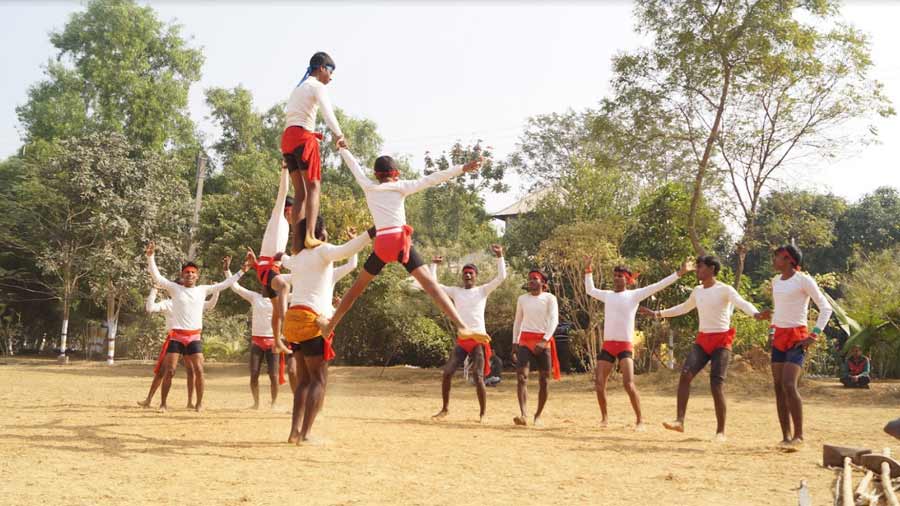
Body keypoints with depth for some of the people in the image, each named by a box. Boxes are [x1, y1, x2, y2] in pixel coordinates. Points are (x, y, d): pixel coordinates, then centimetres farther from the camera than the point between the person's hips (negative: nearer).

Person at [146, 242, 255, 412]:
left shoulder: (203, 290, 7)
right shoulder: (175, 288, 2)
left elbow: (225, 284, 8)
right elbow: (156, 277, -5)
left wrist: (243, 270, 4)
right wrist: (150, 256, -16)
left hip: (194, 337, 1)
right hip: (176, 336, -1)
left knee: (198, 370, -6)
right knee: (169, 371, -2)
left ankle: (199, 403, 8)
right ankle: (163, 403, 11)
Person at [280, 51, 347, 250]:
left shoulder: (298, 88, 28)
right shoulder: (317, 86, 1)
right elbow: (327, 111, -18)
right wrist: (339, 134, -34)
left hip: (287, 138, 8)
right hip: (303, 137, -8)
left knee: (300, 192, 8)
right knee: (314, 187, -12)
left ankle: (297, 240, 1)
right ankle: (309, 237, -26)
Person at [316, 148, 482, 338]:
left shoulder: (368, 187, 16)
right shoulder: (401, 187, 8)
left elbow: (354, 165, 32)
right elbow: (431, 179, 0)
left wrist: (342, 148, 50)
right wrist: (462, 168, -3)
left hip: (381, 245, 3)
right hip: (401, 242, -2)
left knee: (357, 287, 20)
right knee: (430, 284, -10)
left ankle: (329, 326, 30)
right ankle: (461, 326, -23)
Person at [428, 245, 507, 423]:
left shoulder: (483, 290, 4)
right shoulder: (455, 291, 11)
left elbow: (501, 277, -6)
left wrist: (499, 257, -13)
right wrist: (435, 265, 8)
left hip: (479, 340, -3)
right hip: (461, 340, 3)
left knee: (478, 377, -7)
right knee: (447, 373, -3)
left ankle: (482, 414, 5)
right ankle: (445, 408, 14)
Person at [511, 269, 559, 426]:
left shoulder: (549, 298, 0)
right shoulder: (522, 298, 12)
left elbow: (554, 320, -10)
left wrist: (544, 340, -23)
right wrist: (514, 344, 11)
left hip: (544, 341, -2)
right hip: (525, 340, 2)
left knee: (544, 380, 2)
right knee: (521, 376, -15)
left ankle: (538, 415, 16)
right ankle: (523, 415, -22)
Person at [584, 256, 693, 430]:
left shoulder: (634, 294, 0)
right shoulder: (607, 295, 13)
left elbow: (657, 286, -4)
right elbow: (590, 290, 32)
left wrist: (679, 273, -9)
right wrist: (588, 270, 31)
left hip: (625, 346, -5)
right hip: (607, 345, 5)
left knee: (628, 384, -15)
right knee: (599, 384, 2)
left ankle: (640, 420, -3)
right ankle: (604, 417, 20)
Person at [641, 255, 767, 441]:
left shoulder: (725, 290, -8)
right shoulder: (697, 291, 13)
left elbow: (742, 303, -25)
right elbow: (684, 308, 29)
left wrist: (756, 314, -46)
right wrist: (658, 313, 31)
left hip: (721, 341, -6)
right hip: (702, 340, 6)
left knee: (716, 385, -10)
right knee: (685, 374, -13)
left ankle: (721, 431, 0)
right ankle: (679, 421, -14)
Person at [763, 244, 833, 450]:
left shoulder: (803, 280, -8)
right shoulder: (776, 281, 14)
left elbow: (826, 308, -9)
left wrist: (814, 335, -14)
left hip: (796, 337, -7)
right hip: (778, 337, 8)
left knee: (789, 385, -18)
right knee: (778, 387, 4)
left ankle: (799, 435, -10)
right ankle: (786, 436, 9)